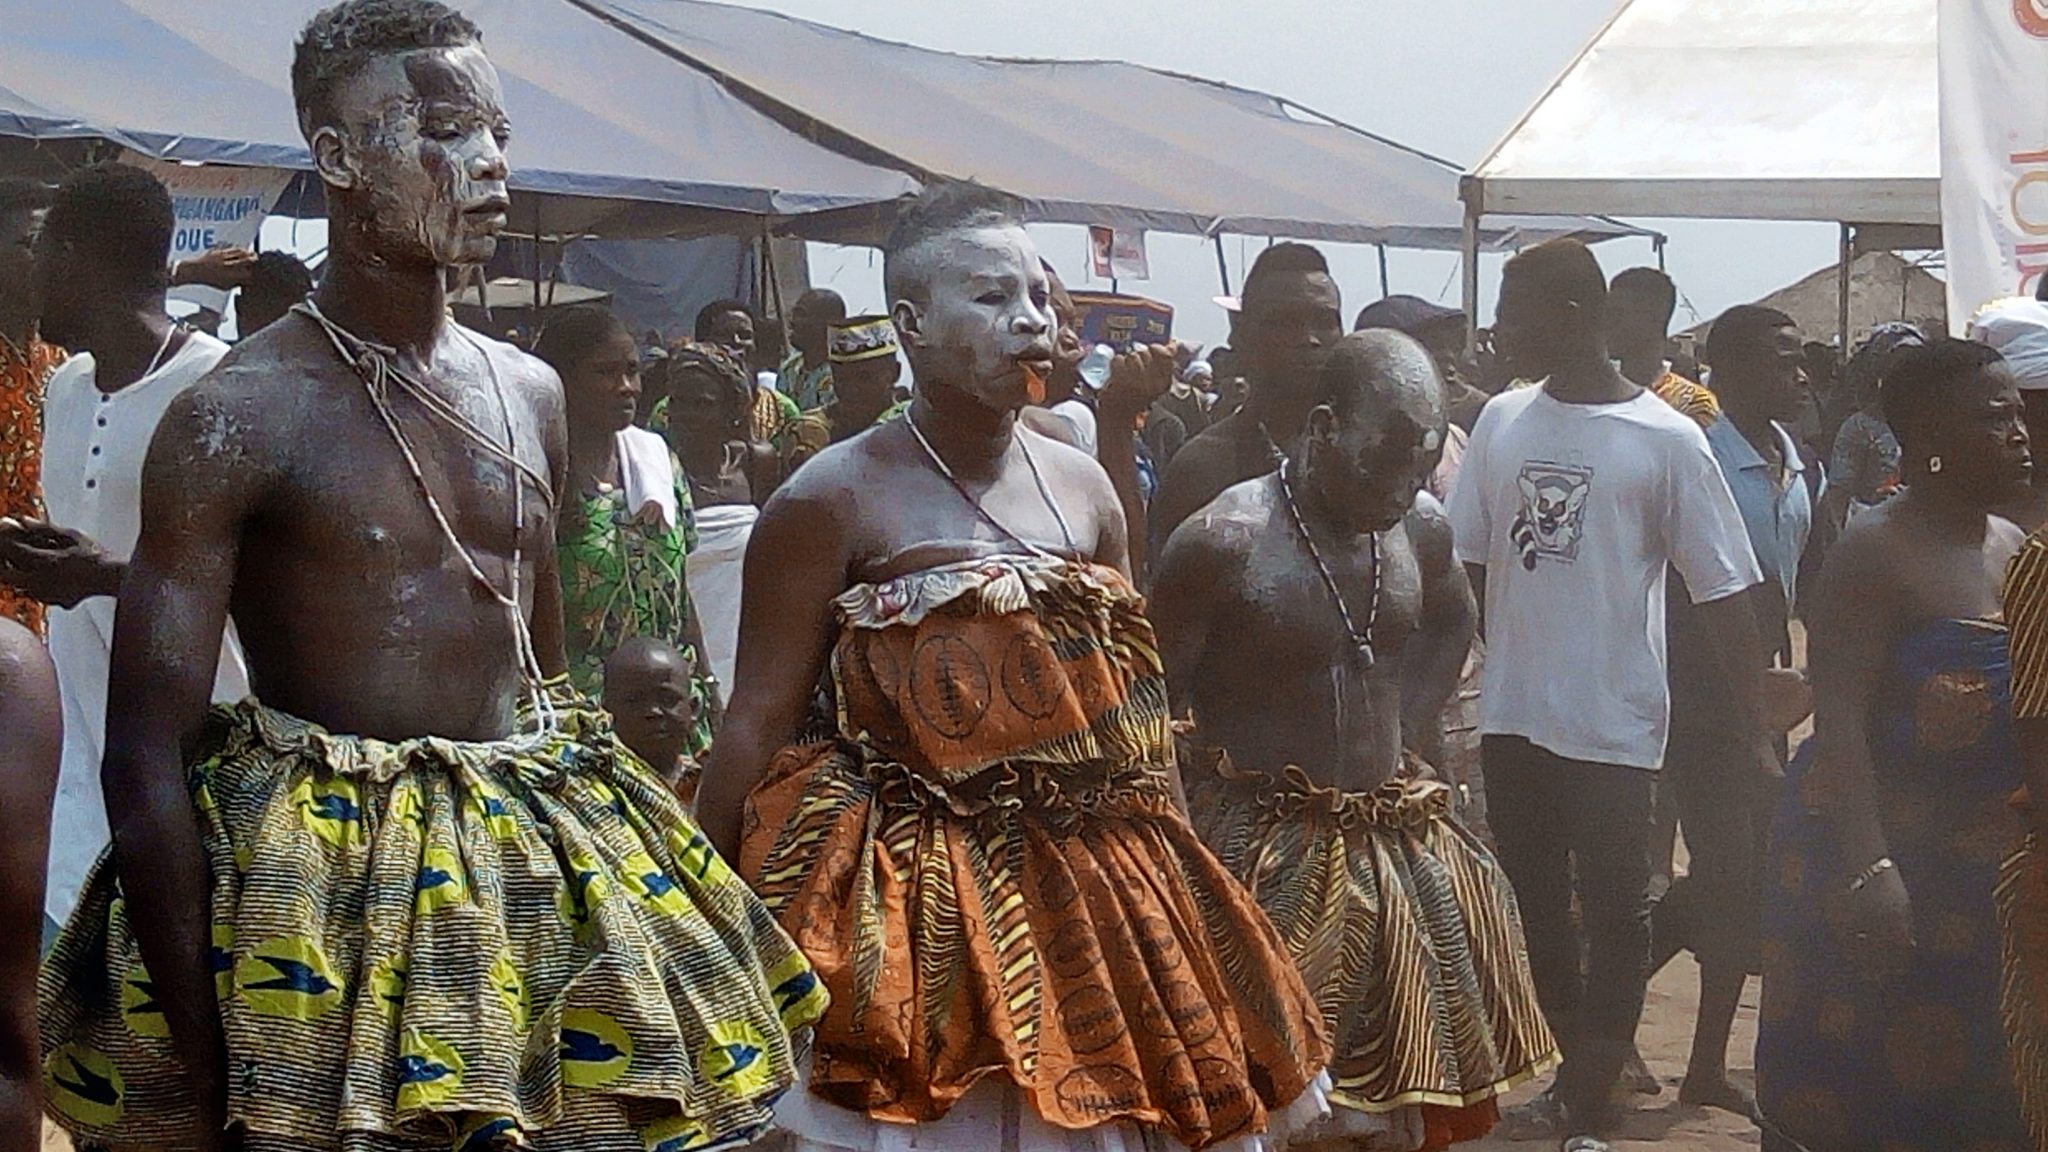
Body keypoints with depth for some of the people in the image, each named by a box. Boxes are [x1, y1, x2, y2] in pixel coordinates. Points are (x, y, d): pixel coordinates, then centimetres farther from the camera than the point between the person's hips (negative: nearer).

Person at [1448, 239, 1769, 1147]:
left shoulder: (1664, 439, -9)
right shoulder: (1501, 420, 3)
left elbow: (1721, 588, -7)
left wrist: (1748, 717, -7)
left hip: (1614, 723, -5)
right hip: (1512, 718, 5)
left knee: (1615, 916, 0)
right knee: (1532, 908, 15)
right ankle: (1570, 1073, 33)